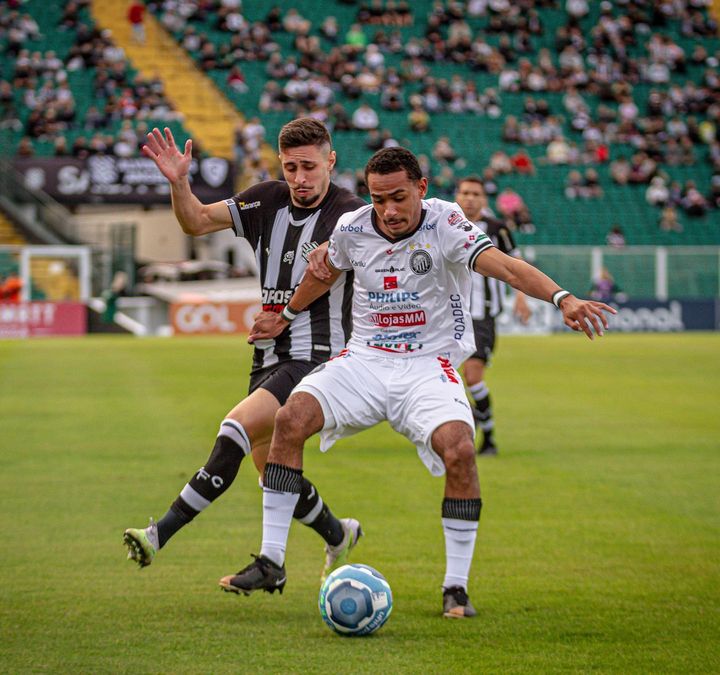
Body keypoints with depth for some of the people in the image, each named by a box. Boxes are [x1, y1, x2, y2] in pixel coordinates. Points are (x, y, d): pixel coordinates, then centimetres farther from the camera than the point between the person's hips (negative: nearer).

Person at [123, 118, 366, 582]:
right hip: (269, 357, 7)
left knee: (237, 427, -24)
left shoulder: (350, 214, -9)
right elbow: (197, 221, 5)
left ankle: (162, 534, -26)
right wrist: (179, 181, -13)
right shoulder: (269, 200, 6)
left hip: (316, 357, -7)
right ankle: (338, 535, 39)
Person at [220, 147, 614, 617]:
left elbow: (503, 265, -31)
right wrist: (286, 317, 34)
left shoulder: (445, 224, -15)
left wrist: (562, 298, -47)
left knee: (459, 449, -28)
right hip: (364, 362, 3)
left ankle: (456, 586, -12)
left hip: (429, 367, -3)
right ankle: (271, 564, -8)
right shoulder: (352, 228, -3)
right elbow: (326, 273, 20)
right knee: (291, 419, -18)